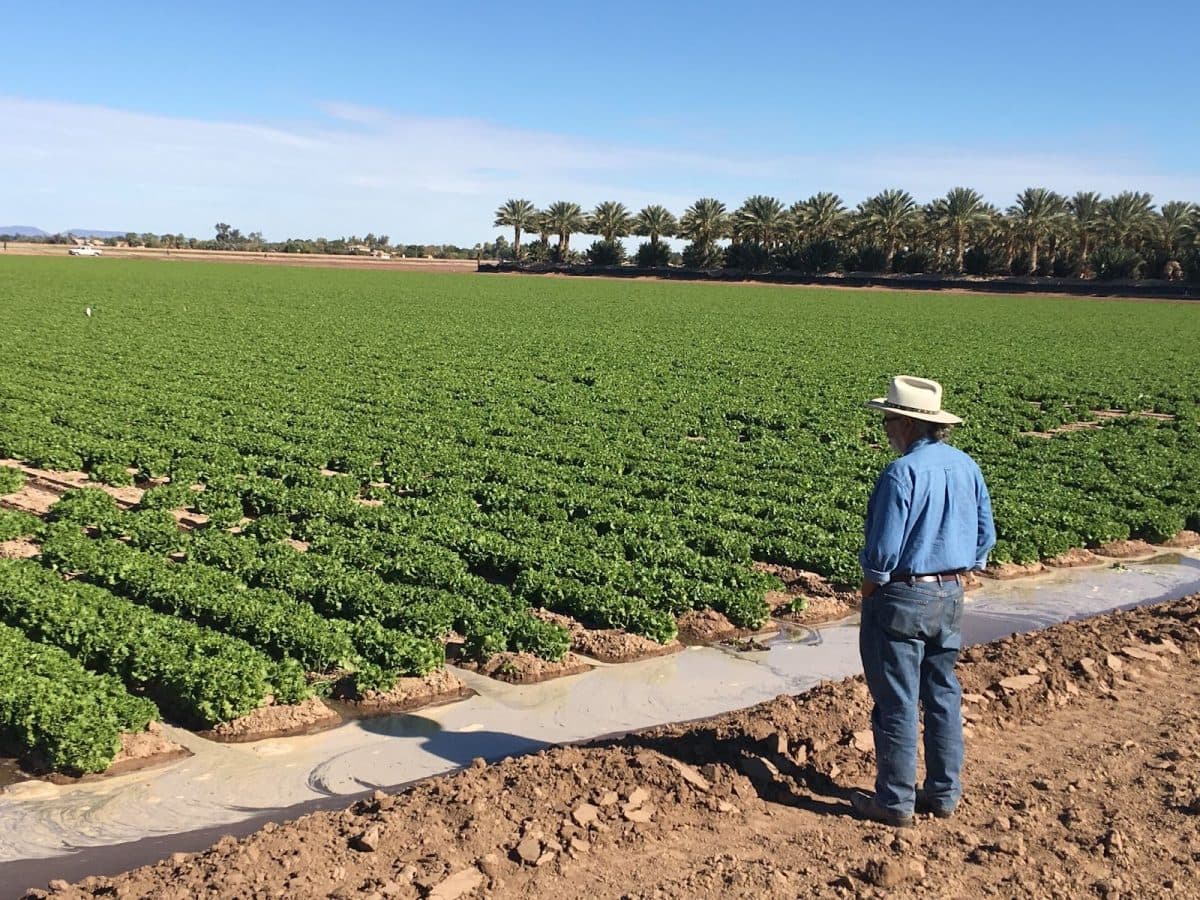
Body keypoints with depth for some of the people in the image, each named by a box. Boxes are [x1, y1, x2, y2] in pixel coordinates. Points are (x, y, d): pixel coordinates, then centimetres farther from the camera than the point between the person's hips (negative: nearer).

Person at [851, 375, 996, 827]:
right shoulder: (967, 467, 3)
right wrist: (955, 576, 17)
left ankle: (895, 801, 15)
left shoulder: (902, 473, -21)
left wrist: (870, 587, -3)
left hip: (901, 598, -7)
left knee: (896, 703, 4)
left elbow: (883, 549, -20)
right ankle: (944, 791, 27)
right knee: (943, 695, 17)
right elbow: (985, 536, 10)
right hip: (950, 596, 8)